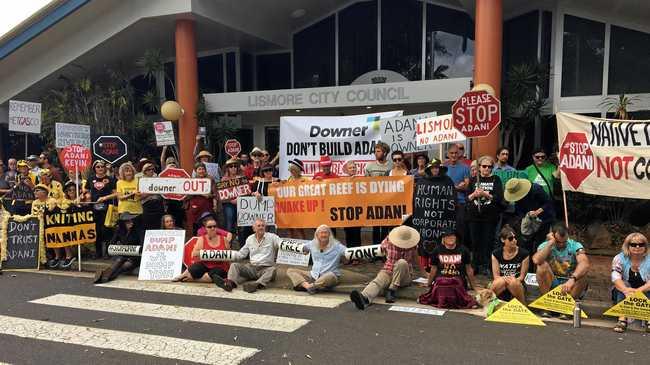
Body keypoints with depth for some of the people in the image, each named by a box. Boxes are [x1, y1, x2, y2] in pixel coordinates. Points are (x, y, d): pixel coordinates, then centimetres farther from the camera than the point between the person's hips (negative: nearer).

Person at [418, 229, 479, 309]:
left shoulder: (463, 250, 6)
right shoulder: (437, 250, 6)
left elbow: (469, 269, 13)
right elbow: (433, 269, 14)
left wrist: (474, 286, 16)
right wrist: (428, 284, 18)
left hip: (458, 280, 0)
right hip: (441, 280, 1)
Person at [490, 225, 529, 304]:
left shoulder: (524, 254, -4)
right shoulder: (496, 254, -1)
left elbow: (522, 276, -2)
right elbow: (496, 276, -3)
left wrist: (514, 280, -23)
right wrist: (504, 278, -25)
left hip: (517, 286, 1)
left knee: (513, 282, -35)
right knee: (501, 281, -35)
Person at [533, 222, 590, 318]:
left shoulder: (575, 246, -9)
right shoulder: (545, 246, -7)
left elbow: (585, 264, -30)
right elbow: (536, 260, -31)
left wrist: (572, 279, -46)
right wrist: (551, 243, -25)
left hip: (571, 285, 0)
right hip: (551, 284, 0)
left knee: (583, 271, -28)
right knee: (542, 266, -26)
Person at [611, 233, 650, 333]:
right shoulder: (619, 258, -6)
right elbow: (616, 278, -21)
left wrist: (638, 290, -39)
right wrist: (626, 290, -42)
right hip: (623, 295, 0)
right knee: (623, 285, -29)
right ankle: (622, 319, -42)